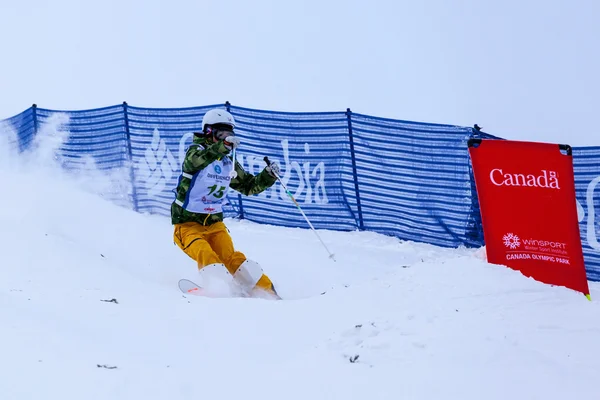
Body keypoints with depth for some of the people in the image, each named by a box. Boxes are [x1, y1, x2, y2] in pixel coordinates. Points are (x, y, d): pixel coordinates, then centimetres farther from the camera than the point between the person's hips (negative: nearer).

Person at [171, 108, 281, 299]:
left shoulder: (229, 163, 11)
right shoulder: (196, 150, -7)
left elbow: (249, 186, 20)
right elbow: (194, 160, -33)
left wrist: (268, 176, 0)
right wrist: (223, 146, -47)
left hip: (214, 222, 4)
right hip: (187, 222, -4)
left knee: (230, 257, -17)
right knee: (205, 255, -28)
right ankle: (225, 289, -42)